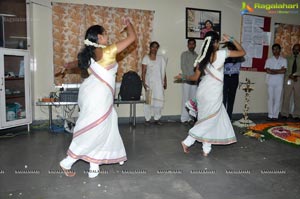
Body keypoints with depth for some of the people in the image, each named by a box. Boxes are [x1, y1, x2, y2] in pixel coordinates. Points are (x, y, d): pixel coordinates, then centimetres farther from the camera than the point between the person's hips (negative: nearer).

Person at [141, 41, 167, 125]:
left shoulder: (161, 58, 8)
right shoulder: (146, 58, 0)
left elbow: (163, 71, 9)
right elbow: (143, 72, -4)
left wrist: (165, 82, 6)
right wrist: (144, 83, -12)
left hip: (159, 82, 3)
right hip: (149, 82, -2)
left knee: (159, 100, -1)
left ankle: (157, 118, 11)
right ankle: (147, 119, 10)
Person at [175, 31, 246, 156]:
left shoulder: (202, 57, 3)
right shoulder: (222, 53, -9)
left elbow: (195, 77, 7)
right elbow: (242, 52, 0)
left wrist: (182, 77, 24)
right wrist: (231, 40, 4)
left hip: (203, 90, 6)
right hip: (214, 91, -6)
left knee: (207, 119, 16)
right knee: (209, 120, 8)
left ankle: (206, 148, 22)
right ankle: (187, 141, 8)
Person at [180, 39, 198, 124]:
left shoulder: (197, 55, 16)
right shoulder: (184, 54, 3)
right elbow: (183, 66, -6)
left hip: (195, 80, 4)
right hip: (187, 80, -4)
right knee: (186, 99, -4)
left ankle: (191, 117, 9)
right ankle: (184, 118, 0)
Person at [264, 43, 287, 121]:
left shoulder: (283, 60, 7)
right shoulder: (269, 60, 7)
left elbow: (284, 71, -6)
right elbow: (267, 71, -5)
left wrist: (272, 70, -8)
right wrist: (279, 71, -6)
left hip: (279, 83, 0)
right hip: (270, 82, 0)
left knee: (277, 99, 0)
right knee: (270, 98, 2)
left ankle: (275, 115, 5)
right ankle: (270, 115, 7)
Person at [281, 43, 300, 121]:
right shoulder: (288, 58, 7)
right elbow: (285, 69, -1)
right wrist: (291, 76, -14)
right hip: (288, 79, -1)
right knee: (286, 97, 0)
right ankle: (285, 114, 7)